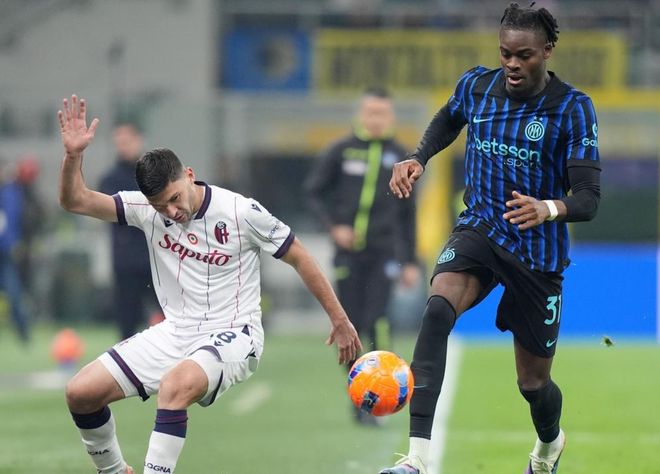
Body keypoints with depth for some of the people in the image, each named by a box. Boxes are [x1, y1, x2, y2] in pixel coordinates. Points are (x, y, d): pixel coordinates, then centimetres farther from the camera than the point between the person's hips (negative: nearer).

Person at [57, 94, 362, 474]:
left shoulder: (242, 213, -14)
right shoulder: (146, 208, -3)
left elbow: (299, 257, -3)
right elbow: (75, 201, -3)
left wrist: (339, 320, 0)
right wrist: (73, 154, -22)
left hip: (232, 337, -6)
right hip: (175, 333, 6)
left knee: (175, 385, -38)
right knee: (81, 392, -6)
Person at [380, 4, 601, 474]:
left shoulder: (572, 108, -14)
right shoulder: (476, 85, -3)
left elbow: (589, 199, -20)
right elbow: (448, 119, 23)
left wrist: (548, 209, -41)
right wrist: (419, 159, 4)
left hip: (537, 252, -2)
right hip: (479, 230, 2)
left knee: (533, 382, 10)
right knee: (438, 307, -31)